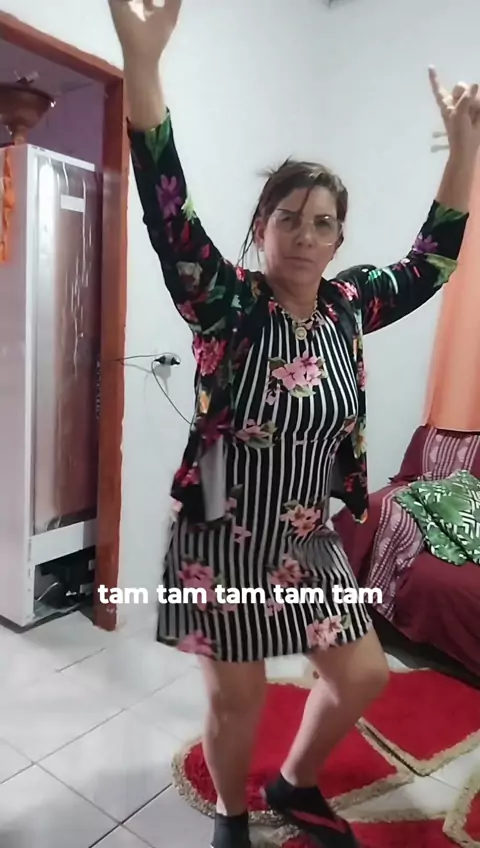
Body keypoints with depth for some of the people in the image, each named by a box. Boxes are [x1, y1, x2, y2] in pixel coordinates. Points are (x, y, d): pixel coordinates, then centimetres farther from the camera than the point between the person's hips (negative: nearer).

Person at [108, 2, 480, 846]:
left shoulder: (347, 307, 1)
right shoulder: (227, 303, -13)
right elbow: (168, 214, -26)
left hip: (309, 540, 6)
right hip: (224, 541, -5)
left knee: (362, 676, 17)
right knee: (237, 697, 12)